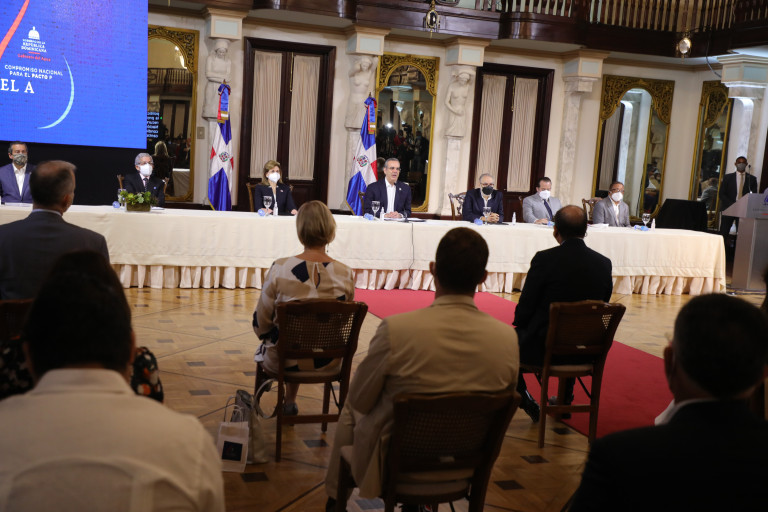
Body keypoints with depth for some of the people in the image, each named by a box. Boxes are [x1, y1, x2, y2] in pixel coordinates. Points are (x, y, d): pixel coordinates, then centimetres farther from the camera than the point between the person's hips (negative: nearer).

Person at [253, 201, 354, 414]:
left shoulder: (280, 269, -22)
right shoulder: (347, 275, -16)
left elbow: (261, 322, -10)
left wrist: (266, 335, 13)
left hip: (283, 360, -2)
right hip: (326, 362, 2)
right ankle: (290, 401, 46)